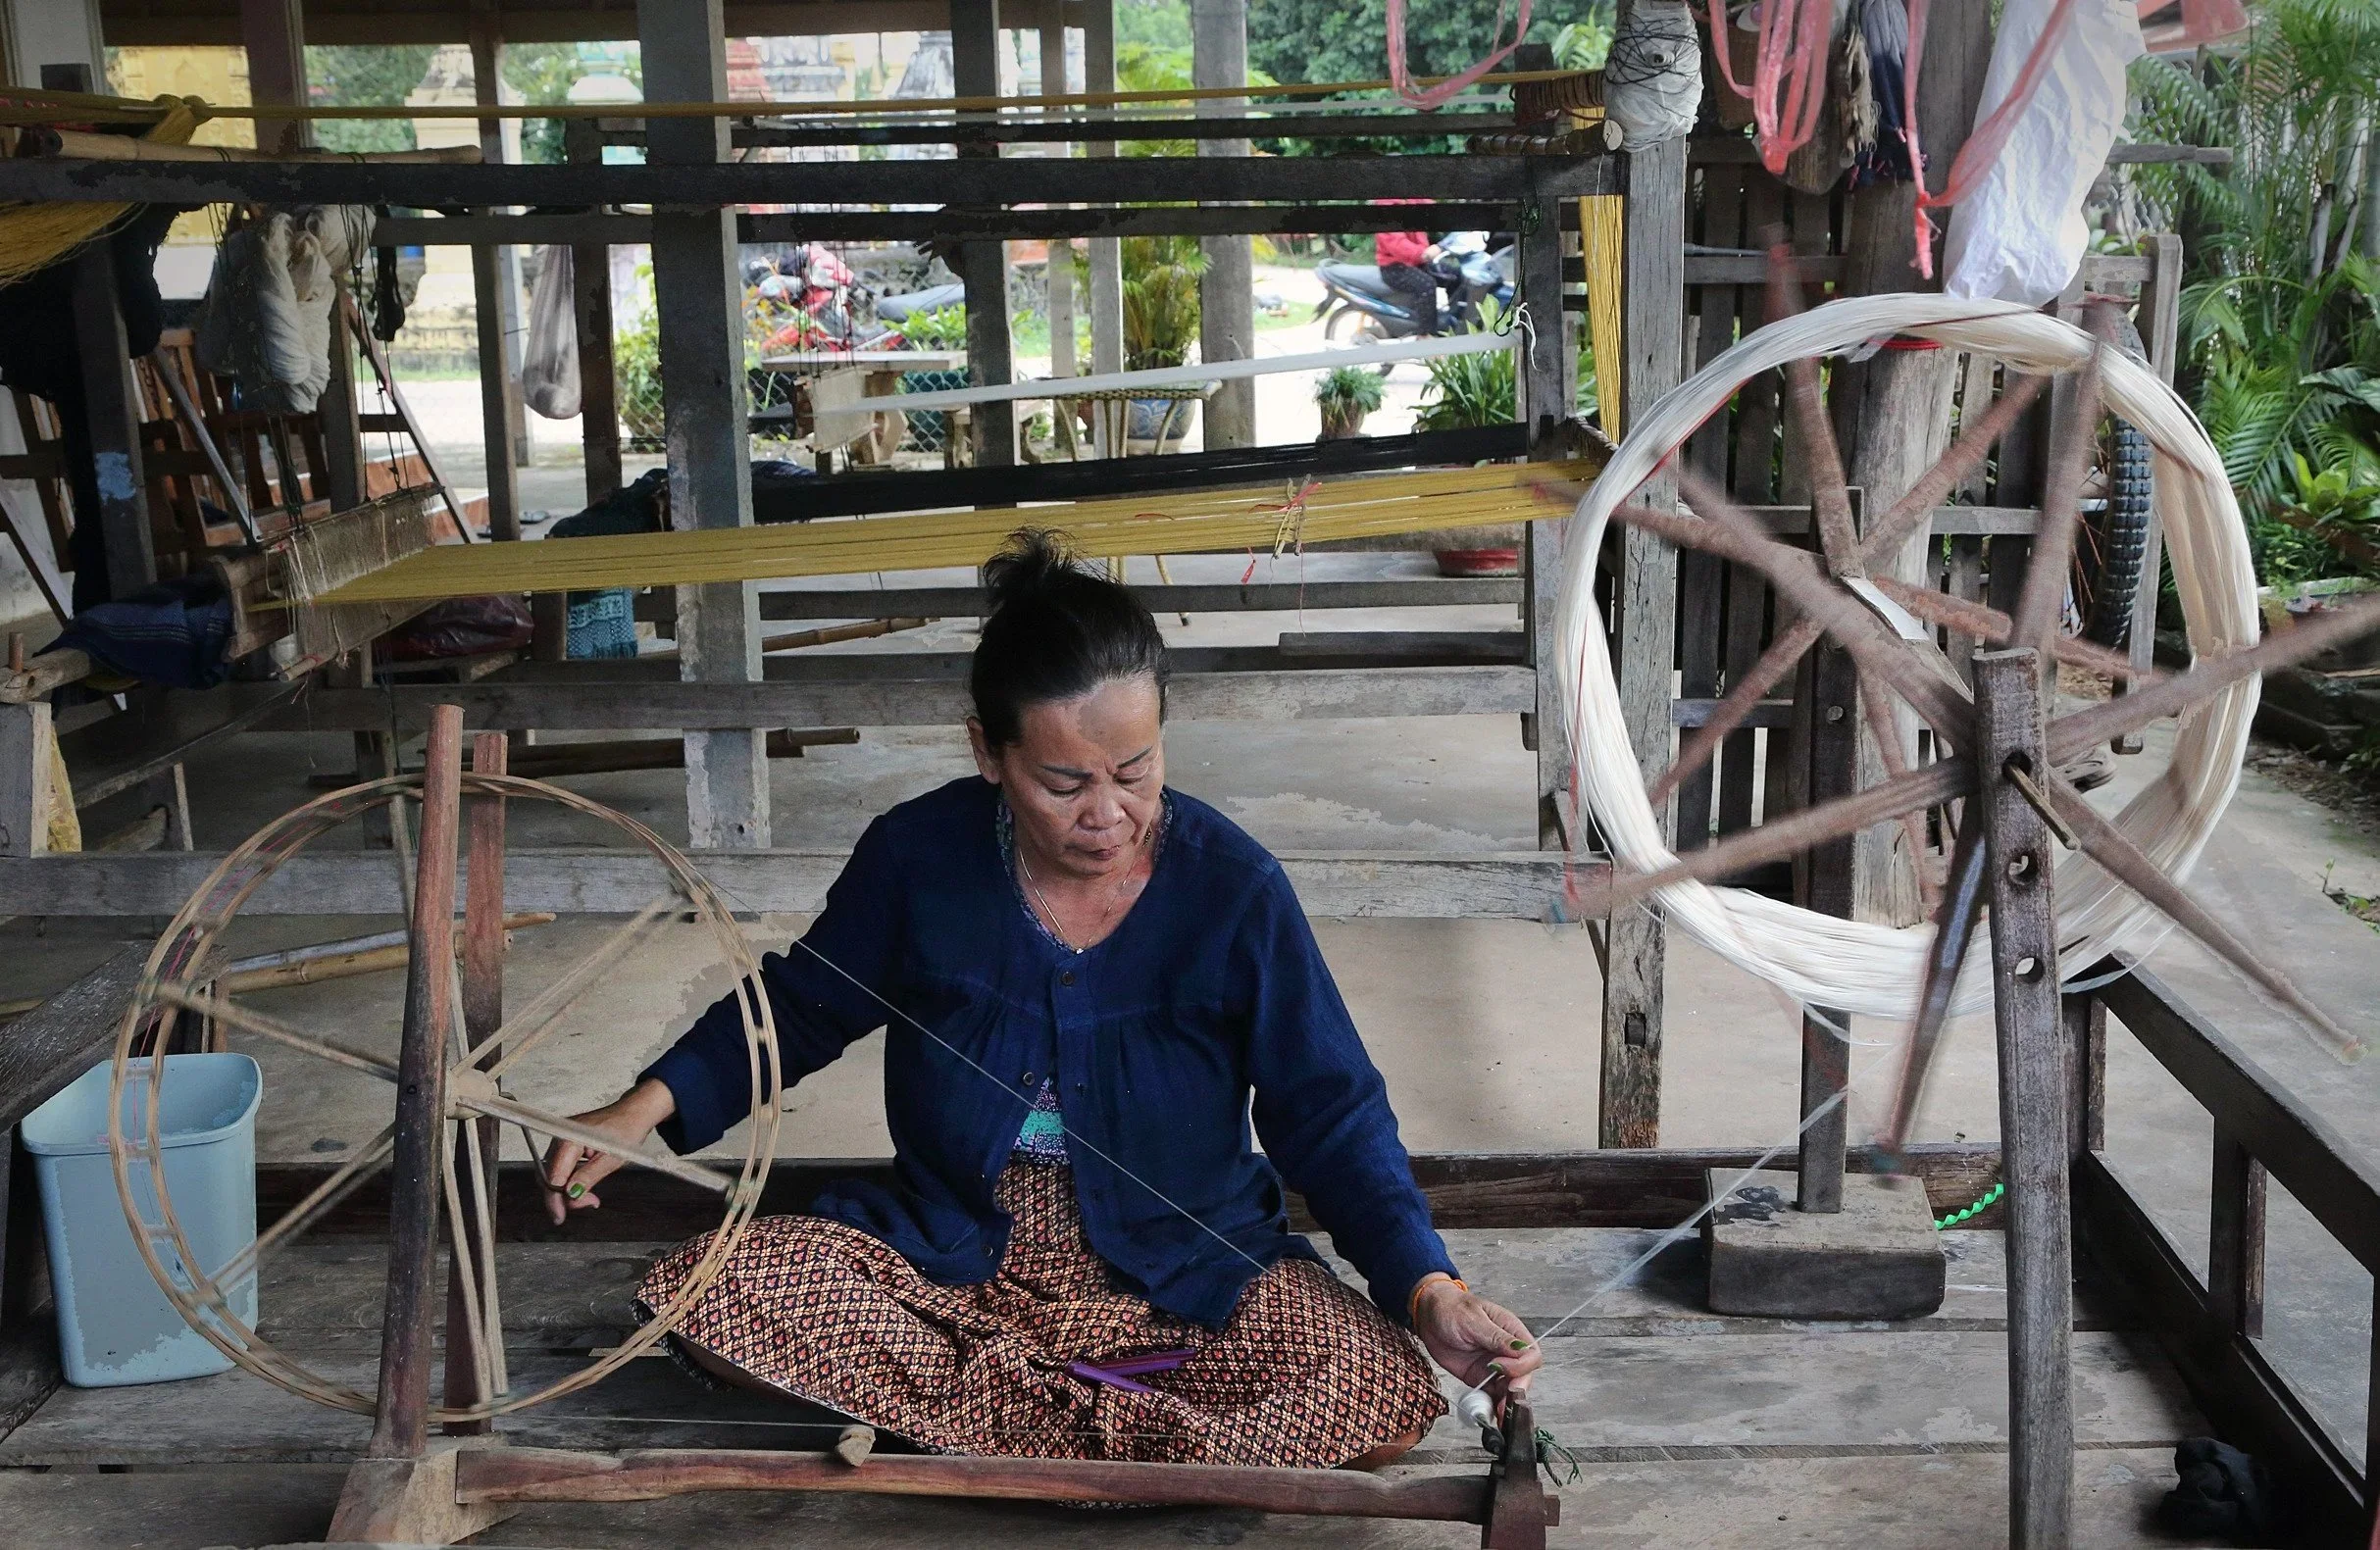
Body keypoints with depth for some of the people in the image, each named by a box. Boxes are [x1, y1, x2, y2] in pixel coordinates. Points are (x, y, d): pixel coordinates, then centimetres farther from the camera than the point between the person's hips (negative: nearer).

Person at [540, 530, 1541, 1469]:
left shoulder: (1232, 888, -12)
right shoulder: (917, 856, -9)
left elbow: (1329, 1112, -7)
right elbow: (797, 1007, 8)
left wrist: (1430, 1292, -20)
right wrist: (647, 1108, -7)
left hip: (1183, 1276, -1)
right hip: (944, 1257, 2)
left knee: (1385, 1396, -28)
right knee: (696, 1296, -23)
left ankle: (944, 1410, -20)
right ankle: (1122, 1428, -21)